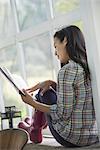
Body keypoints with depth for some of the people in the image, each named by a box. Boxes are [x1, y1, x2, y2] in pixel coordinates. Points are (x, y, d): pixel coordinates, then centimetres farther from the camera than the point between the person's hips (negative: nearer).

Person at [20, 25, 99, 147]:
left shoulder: (67, 70, -19)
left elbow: (62, 113, -20)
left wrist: (32, 103, -9)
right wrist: (52, 83, 9)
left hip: (72, 138, -7)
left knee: (43, 94, 13)